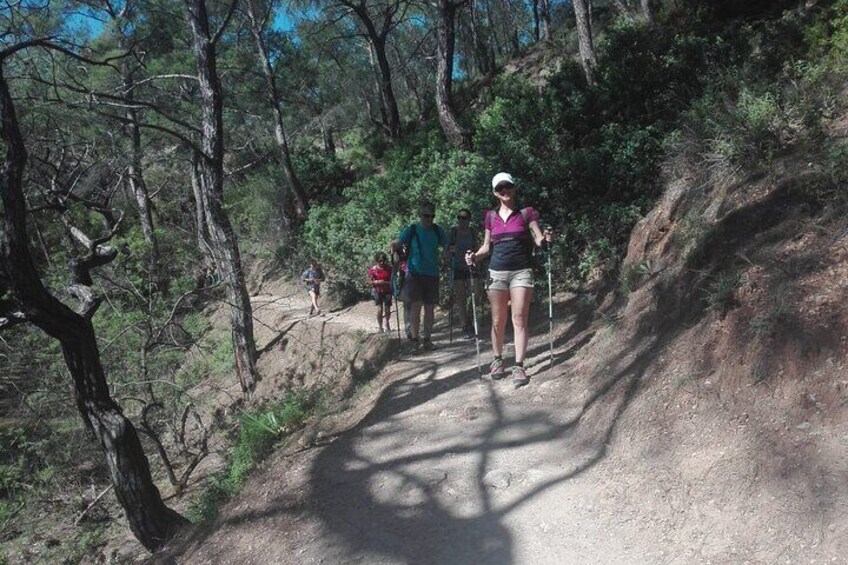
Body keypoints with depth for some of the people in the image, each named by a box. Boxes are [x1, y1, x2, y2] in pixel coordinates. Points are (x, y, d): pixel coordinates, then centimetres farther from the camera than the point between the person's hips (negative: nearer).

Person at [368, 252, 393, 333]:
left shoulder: (389, 269, -2)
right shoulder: (373, 269, -4)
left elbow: (392, 281, 1)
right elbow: (371, 281, -2)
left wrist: (385, 282, -17)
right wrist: (378, 282, -21)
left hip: (387, 291, 1)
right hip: (378, 291, -1)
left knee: (387, 310, 3)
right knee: (380, 309, -12)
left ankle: (387, 323, 32)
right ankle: (380, 327, 3)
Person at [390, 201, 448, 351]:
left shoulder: (437, 230, 8)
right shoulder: (411, 230, -1)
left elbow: (446, 246, 14)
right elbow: (397, 243, -10)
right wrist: (394, 251, -31)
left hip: (432, 273, 3)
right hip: (415, 272, -3)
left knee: (429, 306, 6)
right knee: (416, 304, -11)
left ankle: (427, 338, 15)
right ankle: (415, 338, -3)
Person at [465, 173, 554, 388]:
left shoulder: (526, 213, 3)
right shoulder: (491, 216, 10)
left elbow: (539, 239, -2)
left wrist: (546, 239, -25)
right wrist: (475, 255, -4)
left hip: (521, 272, -2)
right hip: (497, 272, 3)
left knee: (519, 319, -7)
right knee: (498, 320, 7)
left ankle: (519, 366, -5)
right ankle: (498, 360, 22)